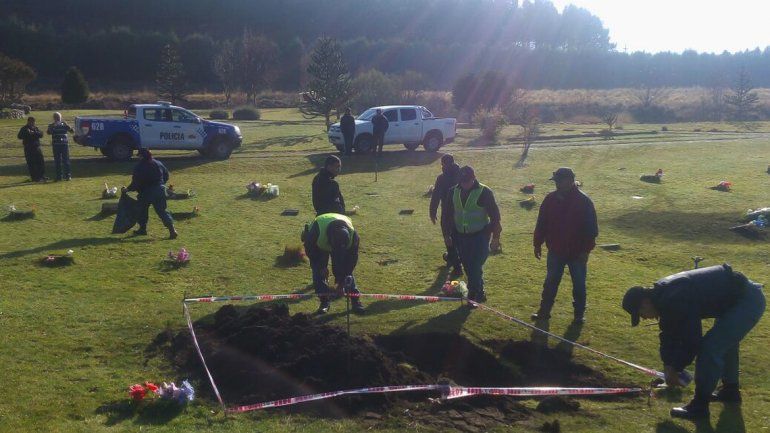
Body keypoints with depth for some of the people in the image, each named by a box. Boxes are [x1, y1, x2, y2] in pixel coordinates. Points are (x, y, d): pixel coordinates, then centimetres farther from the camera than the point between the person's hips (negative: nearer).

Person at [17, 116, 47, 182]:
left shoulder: (36, 128, 12)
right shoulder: (24, 129, 3)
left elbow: (41, 134, -3)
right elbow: (19, 136, -8)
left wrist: (34, 133, -20)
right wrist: (27, 133, -22)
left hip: (37, 148, 4)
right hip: (28, 149, -4)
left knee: (41, 163, 4)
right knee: (31, 164, -4)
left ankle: (42, 176, 15)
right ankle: (34, 177, 1)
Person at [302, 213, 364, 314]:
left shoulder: (353, 235, -38)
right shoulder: (317, 231, -46)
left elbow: (352, 258, -22)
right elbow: (310, 250, -24)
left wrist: (343, 277, -20)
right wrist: (320, 267, -19)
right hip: (319, 247, -1)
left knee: (347, 271, -8)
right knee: (319, 273, -13)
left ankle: (355, 300, -2)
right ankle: (325, 301, -3)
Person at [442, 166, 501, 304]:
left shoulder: (484, 192, -11)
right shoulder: (454, 192, 2)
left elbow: (494, 215, -8)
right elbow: (448, 214, 12)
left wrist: (495, 237, -7)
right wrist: (447, 234, 12)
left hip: (480, 236, -5)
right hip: (461, 236, 5)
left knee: (476, 266, -10)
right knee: (468, 267, 10)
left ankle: (478, 293, 3)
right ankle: (474, 292, 23)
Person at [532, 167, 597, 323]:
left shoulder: (584, 201, -12)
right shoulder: (550, 199, -1)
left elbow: (591, 228, -11)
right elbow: (541, 224, 7)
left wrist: (586, 250, -14)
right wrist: (537, 244, 6)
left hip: (577, 252, -3)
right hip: (555, 251, 3)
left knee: (579, 284, 9)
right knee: (550, 282, 10)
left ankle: (579, 314, 21)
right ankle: (544, 311, 20)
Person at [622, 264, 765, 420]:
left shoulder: (675, 300, -27)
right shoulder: (664, 293, 5)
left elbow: (691, 340, -22)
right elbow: (668, 334, 13)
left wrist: (675, 370, -8)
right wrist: (668, 366, 8)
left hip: (747, 301, -11)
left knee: (710, 349, -12)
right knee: (725, 341, 27)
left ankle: (700, 406, -2)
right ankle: (730, 390, 43)